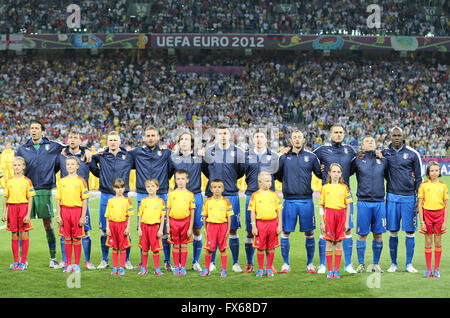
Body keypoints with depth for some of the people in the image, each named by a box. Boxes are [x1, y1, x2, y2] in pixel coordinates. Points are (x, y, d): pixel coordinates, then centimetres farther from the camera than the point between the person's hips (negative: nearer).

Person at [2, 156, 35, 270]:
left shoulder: (27, 181, -2)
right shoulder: (9, 181, 8)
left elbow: (30, 199, -3)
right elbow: (5, 198, 11)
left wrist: (28, 214, -9)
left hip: (23, 207, -3)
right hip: (11, 208, 3)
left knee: (24, 235, -1)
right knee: (14, 236, 6)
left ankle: (23, 261, 7)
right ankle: (16, 261, 14)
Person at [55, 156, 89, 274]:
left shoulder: (81, 181, 0)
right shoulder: (62, 181, 9)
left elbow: (84, 200, -1)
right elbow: (58, 200, 10)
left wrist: (83, 216, -7)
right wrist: (58, 215, 2)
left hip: (77, 210, -3)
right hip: (65, 210, 3)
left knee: (76, 239, 1)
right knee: (67, 239, 5)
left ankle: (77, 264, 9)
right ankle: (69, 264, 13)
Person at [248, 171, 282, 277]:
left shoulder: (274, 194, 5)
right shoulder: (255, 195, 0)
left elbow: (279, 210, 8)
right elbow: (253, 212, 1)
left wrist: (280, 225, 3)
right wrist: (253, 226, -5)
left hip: (272, 223, 2)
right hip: (260, 223, -1)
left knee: (271, 248, 6)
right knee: (260, 248, 3)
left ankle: (269, 269, 17)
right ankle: (260, 269, 14)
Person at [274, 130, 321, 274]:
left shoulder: (311, 157, 6)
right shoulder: (284, 157, 6)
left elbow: (320, 174, 14)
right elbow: (277, 176, 17)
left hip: (306, 201, 0)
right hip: (289, 201, 0)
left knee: (309, 233, 3)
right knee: (285, 232, 1)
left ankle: (310, 263, 15)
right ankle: (286, 264, 13)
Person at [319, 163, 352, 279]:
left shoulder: (344, 187, 5)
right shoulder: (325, 187, 4)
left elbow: (348, 206, 7)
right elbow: (321, 206, 5)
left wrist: (347, 222, 1)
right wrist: (322, 222, -1)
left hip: (341, 215, 1)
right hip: (329, 214, -1)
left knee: (339, 243, 3)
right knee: (329, 243, 1)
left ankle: (337, 269, 9)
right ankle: (330, 270, 7)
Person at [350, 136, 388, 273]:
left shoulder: (383, 160, 11)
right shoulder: (357, 160, 4)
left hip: (379, 202, 2)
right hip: (363, 202, -2)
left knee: (378, 234, 4)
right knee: (362, 234, 0)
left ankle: (376, 264, 16)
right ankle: (361, 264, 10)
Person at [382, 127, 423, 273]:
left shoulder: (412, 154, 1)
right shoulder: (384, 153, 5)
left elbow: (418, 178, 5)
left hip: (408, 197, -1)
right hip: (392, 196, 1)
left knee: (410, 232, 0)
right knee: (393, 232, 3)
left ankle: (409, 264, 10)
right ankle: (393, 263, 14)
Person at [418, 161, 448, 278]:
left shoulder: (443, 185, 1)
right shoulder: (423, 185, -1)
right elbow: (420, 204, 0)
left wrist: (445, 222, -2)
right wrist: (421, 221, -5)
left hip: (439, 214, 1)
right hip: (427, 214, -1)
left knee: (438, 242, 4)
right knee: (428, 242, 4)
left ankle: (436, 269, 11)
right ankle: (428, 269, 10)